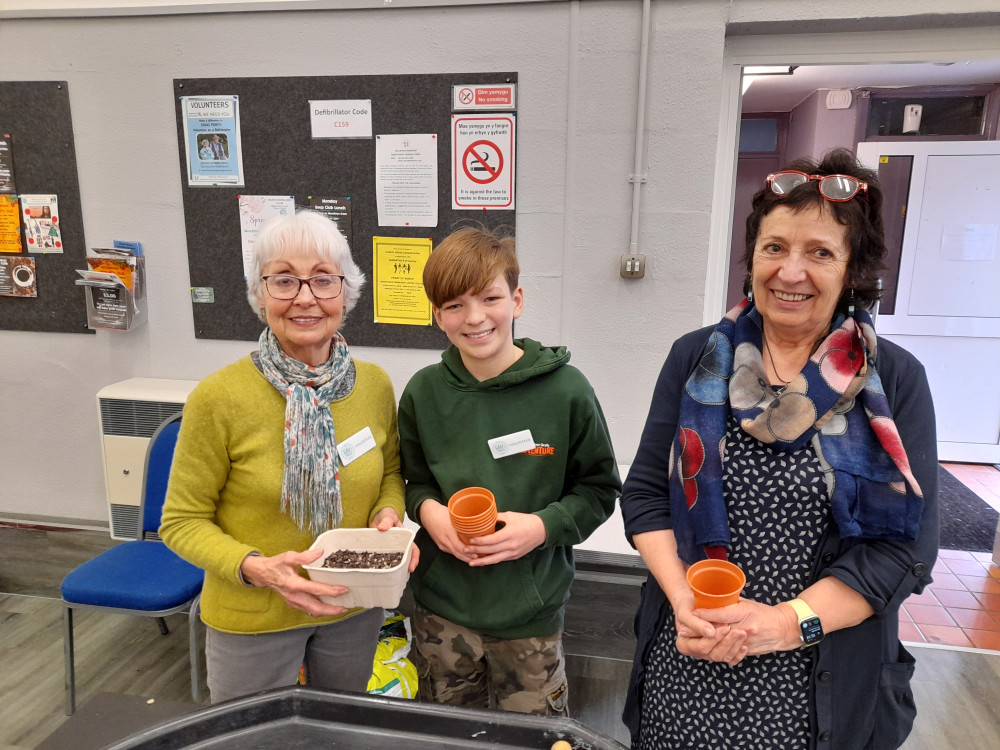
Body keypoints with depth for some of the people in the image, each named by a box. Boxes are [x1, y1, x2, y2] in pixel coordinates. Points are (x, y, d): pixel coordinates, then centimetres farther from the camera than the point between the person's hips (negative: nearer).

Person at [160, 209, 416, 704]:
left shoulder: (375, 385, -9)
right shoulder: (218, 398, -21)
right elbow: (182, 521, -11)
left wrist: (387, 516, -14)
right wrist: (255, 568, -27)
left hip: (355, 608, 4)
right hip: (250, 619, -3)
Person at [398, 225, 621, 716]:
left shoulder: (565, 390, -14)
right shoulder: (423, 393, -6)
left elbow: (599, 489, -4)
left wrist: (545, 525, -20)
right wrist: (426, 508, -13)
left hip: (530, 617, -2)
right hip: (442, 609, 3)